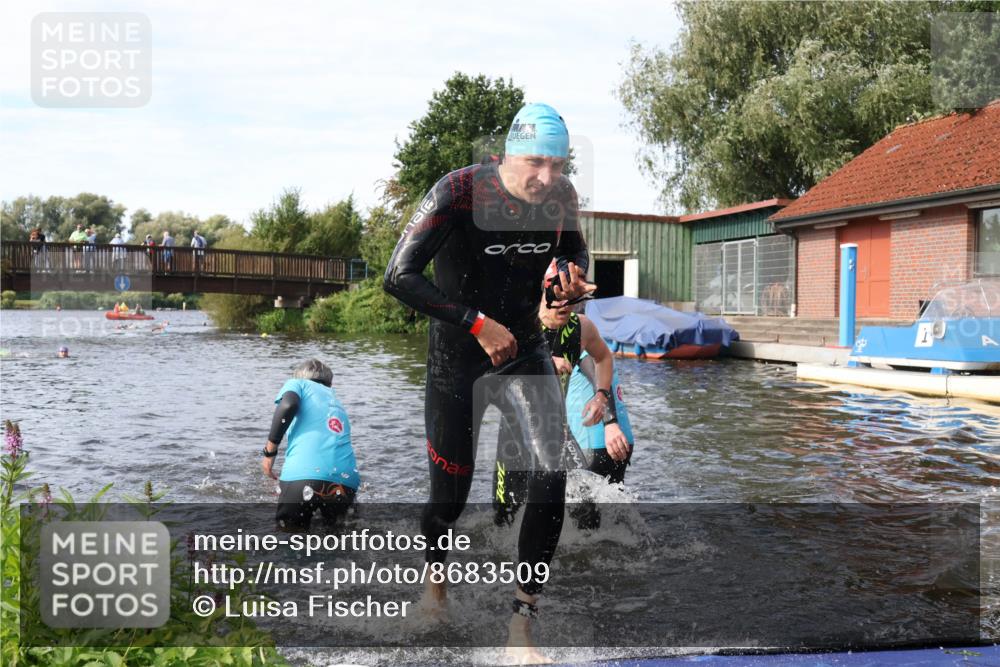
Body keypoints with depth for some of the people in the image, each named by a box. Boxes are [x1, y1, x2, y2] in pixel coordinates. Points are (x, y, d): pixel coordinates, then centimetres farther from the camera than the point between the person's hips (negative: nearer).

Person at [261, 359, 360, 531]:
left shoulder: (297, 384, 19)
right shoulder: (338, 405, 34)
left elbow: (288, 405, -6)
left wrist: (269, 451, 2)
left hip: (304, 475, -4)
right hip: (347, 480, 4)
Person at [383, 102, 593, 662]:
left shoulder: (562, 195, -7)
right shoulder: (460, 191, -22)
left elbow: (576, 252, 15)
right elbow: (399, 275, -26)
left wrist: (573, 280, -10)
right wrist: (479, 323, -29)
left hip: (526, 348, 3)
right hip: (458, 357, -3)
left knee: (552, 473, -17)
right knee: (451, 495, 6)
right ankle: (435, 580, 42)